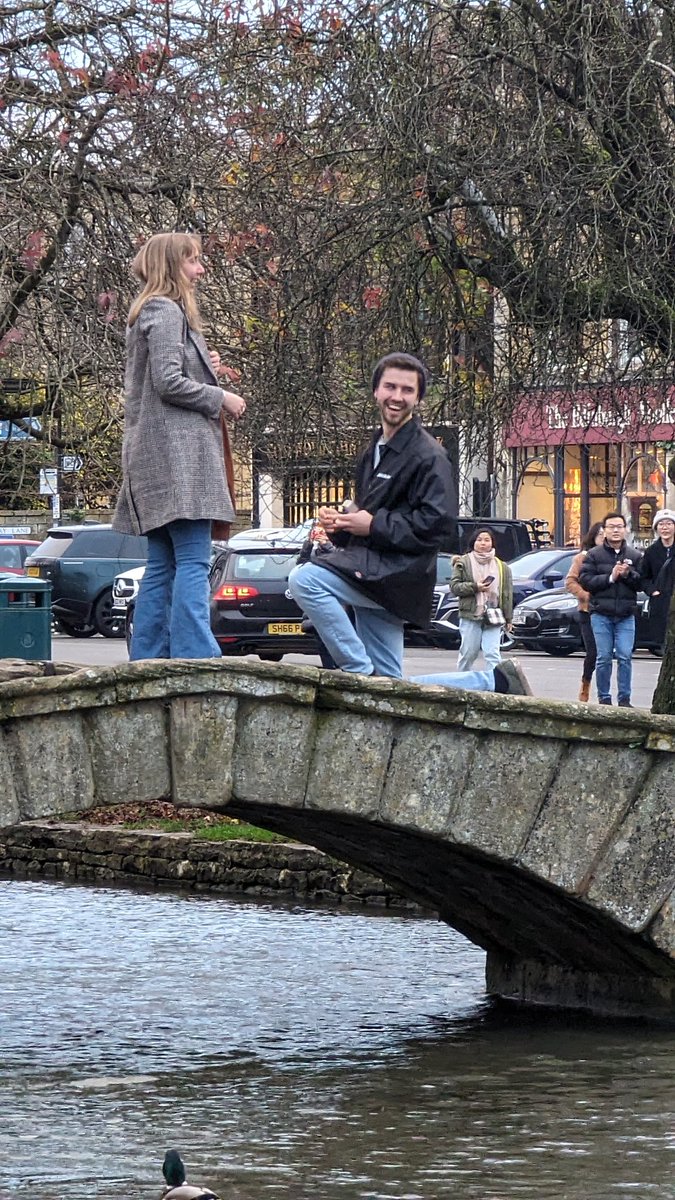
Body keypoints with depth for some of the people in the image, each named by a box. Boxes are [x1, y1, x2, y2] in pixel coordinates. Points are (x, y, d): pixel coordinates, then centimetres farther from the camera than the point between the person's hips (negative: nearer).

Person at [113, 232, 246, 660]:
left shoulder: (155, 312, 23)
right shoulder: (166, 312, -8)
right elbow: (168, 382, -16)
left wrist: (206, 368, 12)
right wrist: (221, 398, -6)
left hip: (159, 457, 11)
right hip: (177, 451, -11)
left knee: (162, 566, 8)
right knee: (194, 561, -15)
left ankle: (147, 661, 6)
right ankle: (195, 659, -22)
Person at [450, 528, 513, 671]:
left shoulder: (501, 566, 12)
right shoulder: (463, 562, 7)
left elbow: (507, 593, 10)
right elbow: (454, 586, 0)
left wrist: (508, 617, 5)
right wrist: (474, 587, -14)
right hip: (470, 616, -1)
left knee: (492, 653, -10)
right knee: (468, 653, 2)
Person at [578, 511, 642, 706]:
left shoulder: (634, 556, 10)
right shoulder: (594, 555, 4)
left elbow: (641, 583, 6)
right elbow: (585, 581, -5)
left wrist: (628, 574, -11)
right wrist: (610, 577, -11)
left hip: (626, 615, 1)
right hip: (601, 614, -1)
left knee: (625, 657, -5)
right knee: (604, 657, -1)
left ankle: (624, 699, 1)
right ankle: (604, 698, 7)